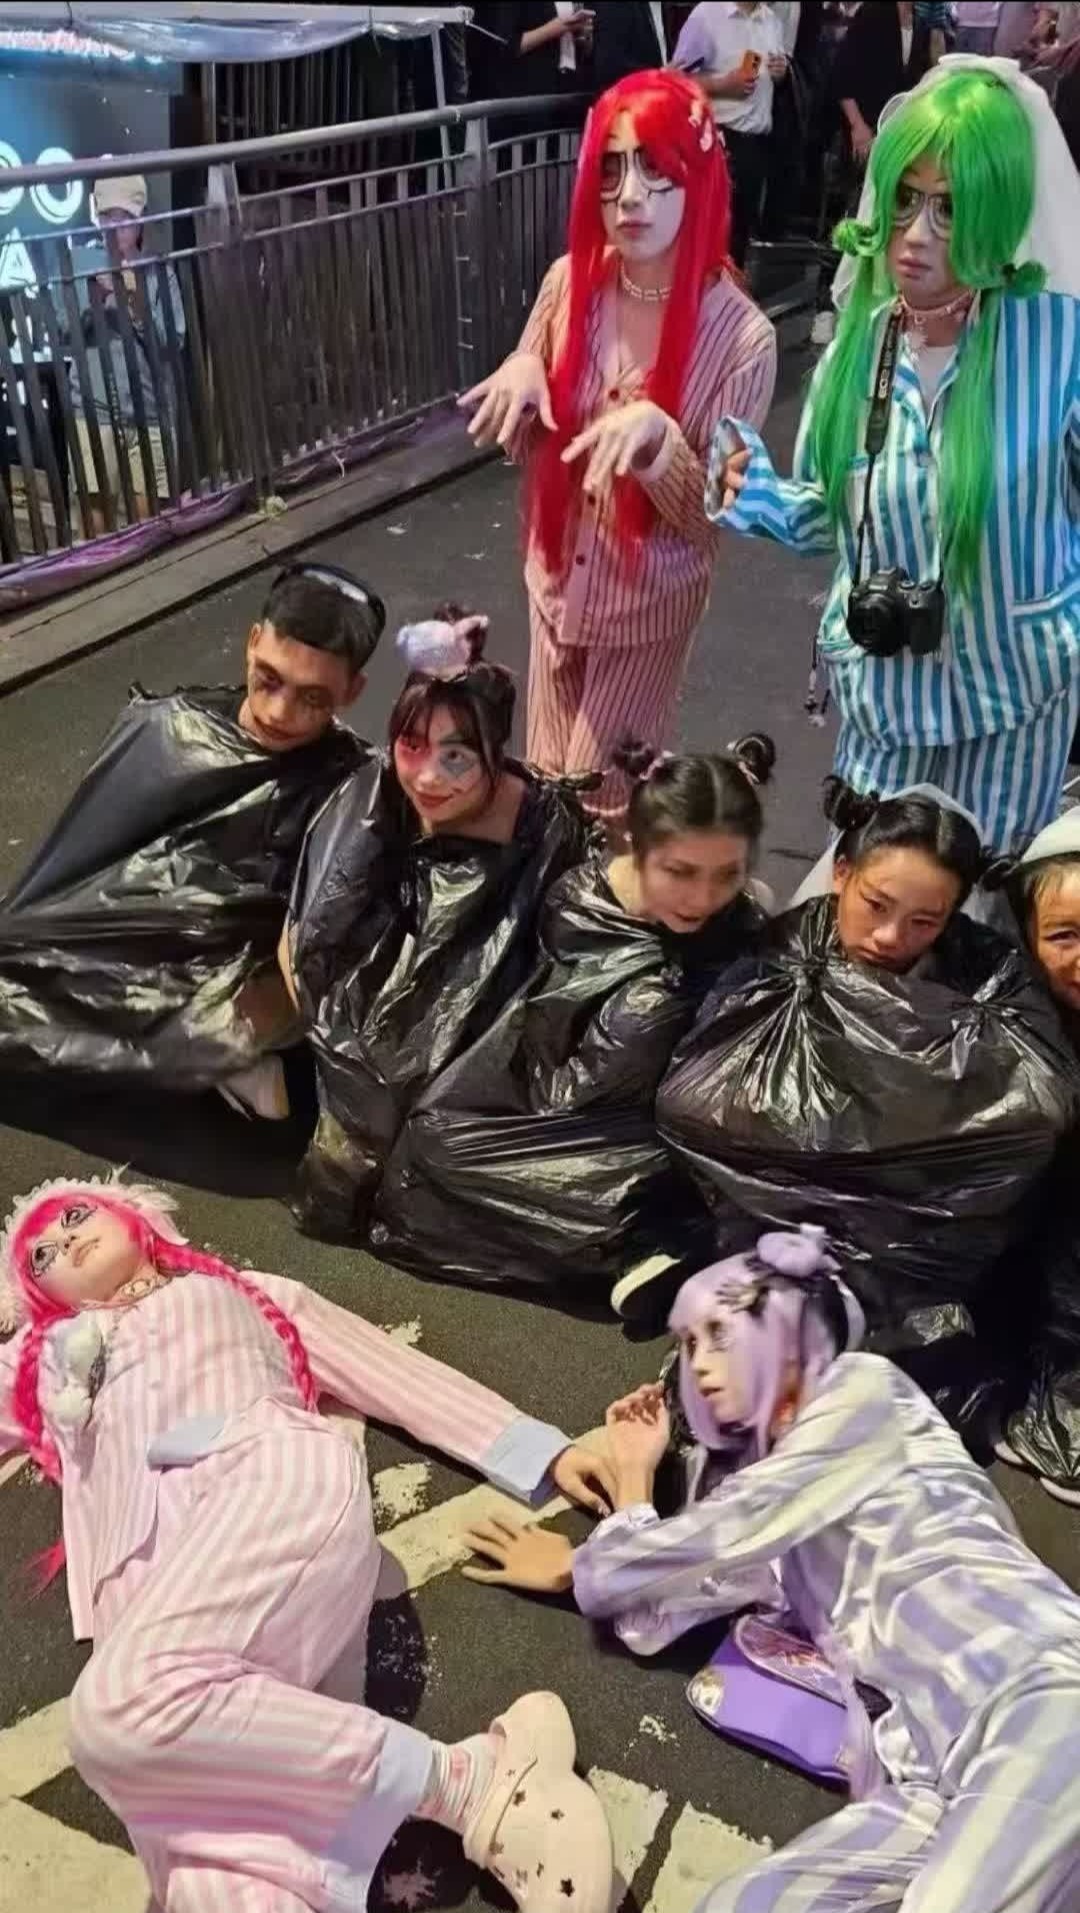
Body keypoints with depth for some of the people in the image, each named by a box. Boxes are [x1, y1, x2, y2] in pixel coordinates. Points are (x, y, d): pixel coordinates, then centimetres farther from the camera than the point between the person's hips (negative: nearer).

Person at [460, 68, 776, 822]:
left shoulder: (742, 337, -21)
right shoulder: (571, 282, -10)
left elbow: (711, 518, -17)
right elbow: (525, 441, 4)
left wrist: (654, 435, -34)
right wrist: (520, 374, -18)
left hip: (650, 603, -4)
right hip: (558, 579, 4)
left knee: (601, 806, 10)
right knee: (549, 780, 20)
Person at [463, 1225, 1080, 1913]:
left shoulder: (866, 1393, 6)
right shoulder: (754, 1471, 27)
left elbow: (715, 1534, 0)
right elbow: (652, 1621, 20)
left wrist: (572, 1567, 16)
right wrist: (635, 1471, 27)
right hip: (939, 1766, 8)